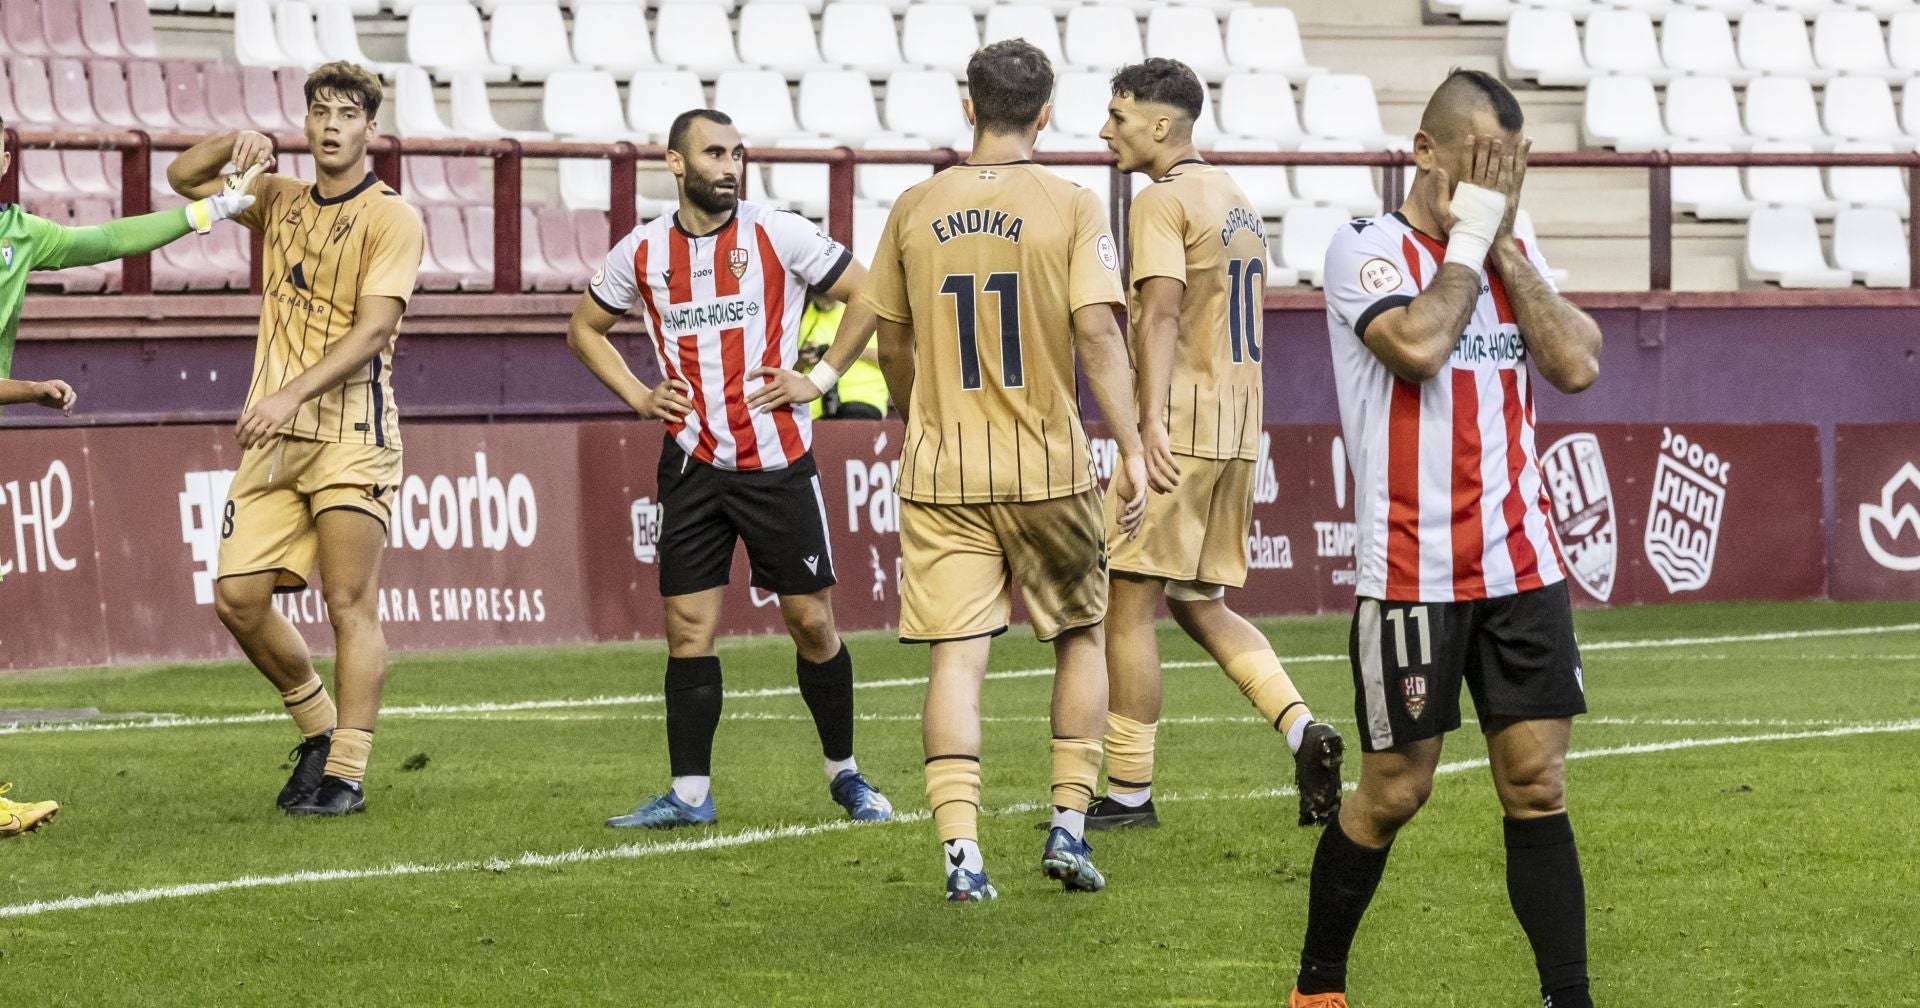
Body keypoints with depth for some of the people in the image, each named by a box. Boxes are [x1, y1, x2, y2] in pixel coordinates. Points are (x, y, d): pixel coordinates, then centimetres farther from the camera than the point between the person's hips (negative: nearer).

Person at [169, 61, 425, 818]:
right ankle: (318, 727, 20)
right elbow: (184, 177, 24)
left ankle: (346, 774, -6)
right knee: (237, 598, 1)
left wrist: (293, 392, -24)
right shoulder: (279, 203, 16)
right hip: (273, 441, 6)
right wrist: (238, 142, 3)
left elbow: (372, 330, -14)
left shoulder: (390, 217, -5)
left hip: (351, 437, -6)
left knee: (350, 605, -9)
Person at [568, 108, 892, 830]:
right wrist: (637, 396, 7)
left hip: (776, 458, -2)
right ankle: (689, 793, 6)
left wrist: (820, 377, -4)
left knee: (811, 620, 1)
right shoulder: (643, 253, 4)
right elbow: (585, 328, 19)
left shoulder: (780, 236, -5)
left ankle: (843, 772, 18)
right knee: (688, 625, 1)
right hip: (692, 464, 2)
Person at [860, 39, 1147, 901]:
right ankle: (1069, 826, 11)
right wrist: (1131, 450, -12)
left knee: (956, 659, 0)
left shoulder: (916, 209, 4)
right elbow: (1097, 330, -14)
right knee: (1081, 635, 17)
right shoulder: (1071, 208, -5)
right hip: (1047, 469, -1)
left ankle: (961, 852, -10)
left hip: (941, 473, 2)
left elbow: (890, 342, 13)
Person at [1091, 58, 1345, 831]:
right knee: (1199, 605, 15)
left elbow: (1162, 310, -23)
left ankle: (1129, 792, 1)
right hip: (1237, 430, 9)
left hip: (1180, 430, -9)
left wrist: (1152, 419, -32)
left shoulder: (1163, 201, -10)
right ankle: (1301, 730, -3)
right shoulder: (1236, 200, 18)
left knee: (1128, 604, -2)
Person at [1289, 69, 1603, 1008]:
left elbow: (1577, 362, -1)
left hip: (1522, 567, 5)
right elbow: (1417, 344, -23)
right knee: (1394, 790, 2)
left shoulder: (1513, 251, 12)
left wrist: (1505, 242, -3)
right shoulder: (1366, 249, -5)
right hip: (1412, 571, -5)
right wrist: (1466, 241, -10)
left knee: (1538, 784, 1)